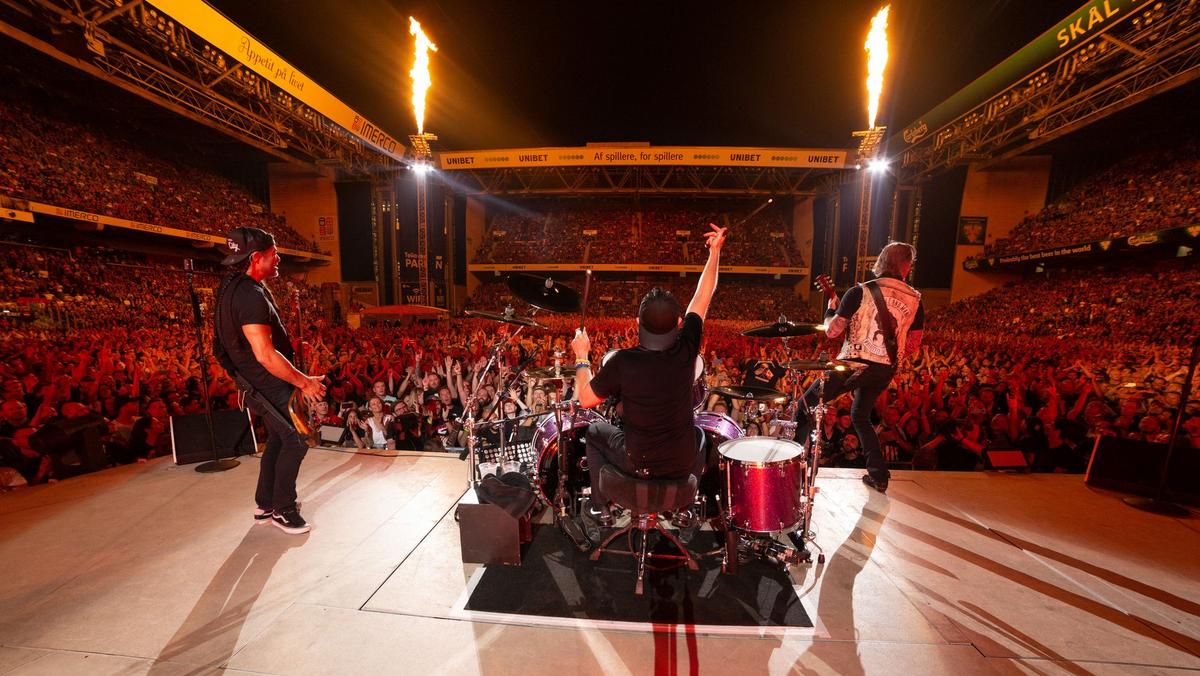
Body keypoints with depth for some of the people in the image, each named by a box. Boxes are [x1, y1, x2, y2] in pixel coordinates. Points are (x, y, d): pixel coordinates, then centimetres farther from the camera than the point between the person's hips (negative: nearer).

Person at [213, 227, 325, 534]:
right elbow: (265, 355, -28)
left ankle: (265, 505, 33)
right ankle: (282, 510, 15)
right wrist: (304, 381, -22)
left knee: (279, 438, 19)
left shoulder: (235, 287, 8)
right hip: (268, 384, -10)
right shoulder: (250, 296, -26)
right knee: (296, 441, -1)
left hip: (258, 382, 10)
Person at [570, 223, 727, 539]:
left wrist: (582, 356, 0)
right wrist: (715, 251, 8)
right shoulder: (686, 347, -19)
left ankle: (599, 512, 33)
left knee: (595, 431, 25)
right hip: (684, 464, 3)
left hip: (638, 464, -2)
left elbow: (585, 398, -12)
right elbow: (703, 296, -4)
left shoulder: (623, 361, -26)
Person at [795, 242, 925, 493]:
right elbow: (913, 345, 10)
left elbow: (832, 330, -9)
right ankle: (879, 475, 27)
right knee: (860, 417, 26)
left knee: (808, 403, 9)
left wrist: (831, 308, 10)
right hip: (886, 371, 5)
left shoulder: (861, 291, -7)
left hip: (854, 363, -5)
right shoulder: (915, 299, 6)